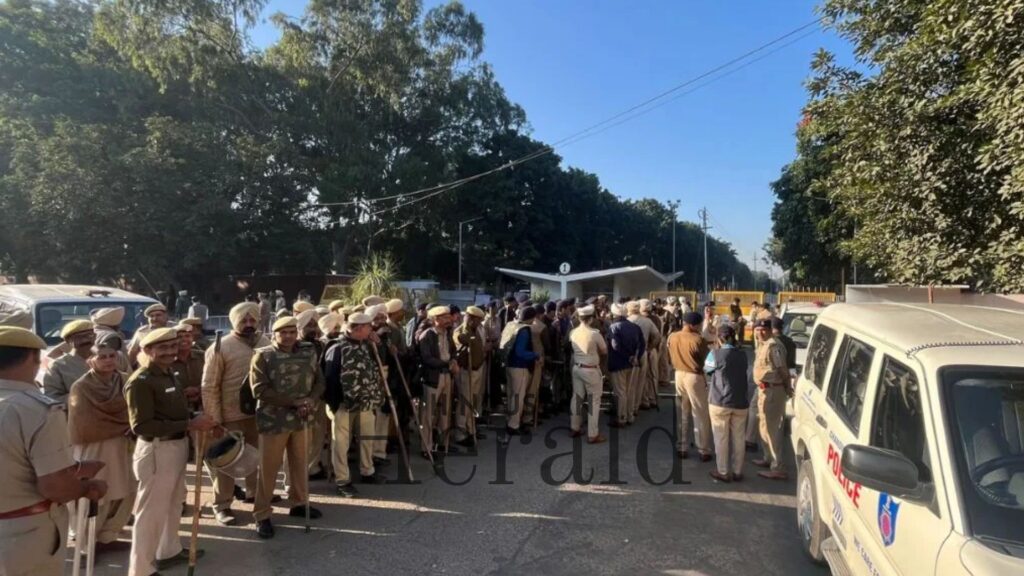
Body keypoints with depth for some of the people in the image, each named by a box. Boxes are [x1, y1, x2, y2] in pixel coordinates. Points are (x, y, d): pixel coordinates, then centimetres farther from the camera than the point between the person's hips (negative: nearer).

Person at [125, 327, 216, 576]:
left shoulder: (169, 374, 7)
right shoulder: (140, 382, -20)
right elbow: (141, 426, -26)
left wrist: (198, 422, -1)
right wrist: (189, 424, -26)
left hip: (178, 446, 9)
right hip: (157, 450, -9)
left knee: (172, 504, 25)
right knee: (152, 510, 4)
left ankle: (170, 550, 44)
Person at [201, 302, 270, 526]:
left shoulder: (265, 343, 3)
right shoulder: (220, 347, -8)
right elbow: (209, 386, -8)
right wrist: (214, 418, -11)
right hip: (232, 414, -4)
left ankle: (254, 492, 38)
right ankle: (221, 505, 19)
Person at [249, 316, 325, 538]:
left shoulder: (309, 353, 3)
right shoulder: (263, 356, -9)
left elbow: (319, 381, 7)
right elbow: (260, 390, -16)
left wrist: (310, 401, -13)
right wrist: (294, 402, -19)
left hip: (302, 419, 5)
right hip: (273, 420, -4)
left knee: (300, 463, 17)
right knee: (269, 468, 4)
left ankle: (299, 503, 34)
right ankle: (262, 514, 16)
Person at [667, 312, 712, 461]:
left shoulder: (672, 337, -1)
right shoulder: (698, 340, -19)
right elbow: (706, 360, -8)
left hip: (679, 375, 6)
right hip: (695, 377, -6)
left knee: (682, 415, 16)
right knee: (702, 416, 7)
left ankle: (681, 448, 21)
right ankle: (704, 451, 14)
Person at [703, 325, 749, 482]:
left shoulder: (715, 354, -10)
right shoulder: (742, 355, 2)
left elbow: (706, 370, 4)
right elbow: (741, 372, 12)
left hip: (720, 402, -4)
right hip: (740, 402, 4)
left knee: (721, 439, 7)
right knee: (738, 439, 12)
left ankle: (723, 472, 14)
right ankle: (737, 472, 21)